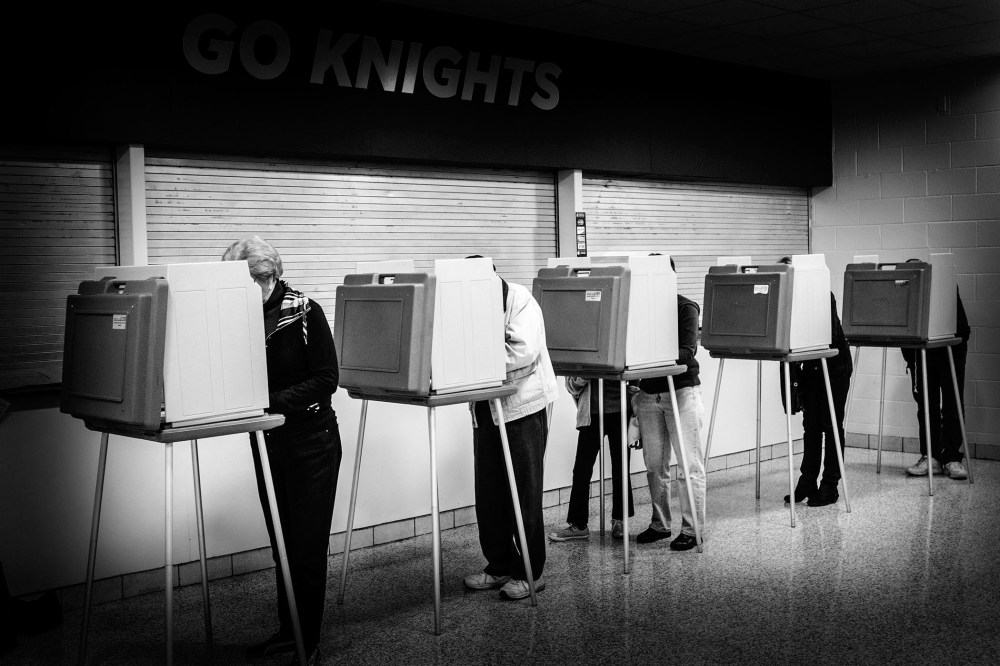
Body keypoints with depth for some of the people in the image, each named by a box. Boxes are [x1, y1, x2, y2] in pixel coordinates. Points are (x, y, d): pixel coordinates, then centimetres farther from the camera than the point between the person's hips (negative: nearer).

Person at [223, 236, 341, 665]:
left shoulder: (305, 313, -13)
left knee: (308, 545, 0)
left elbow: (327, 378, -15)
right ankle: (287, 630, 26)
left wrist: (273, 401, -25)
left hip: (312, 441, -5)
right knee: (281, 542, 14)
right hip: (267, 441, 5)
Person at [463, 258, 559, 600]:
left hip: (523, 405, -6)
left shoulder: (520, 300, -13)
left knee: (524, 493, 0)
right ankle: (500, 565, 24)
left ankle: (530, 573, 10)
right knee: (488, 492, 10)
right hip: (485, 409, 7)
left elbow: (523, 353, -24)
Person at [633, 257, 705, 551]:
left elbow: (687, 352, -18)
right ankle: (660, 524, 23)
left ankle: (691, 529, 4)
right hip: (648, 393, 5)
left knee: (689, 465, -2)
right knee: (654, 464, 11)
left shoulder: (686, 308, -6)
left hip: (682, 391, -5)